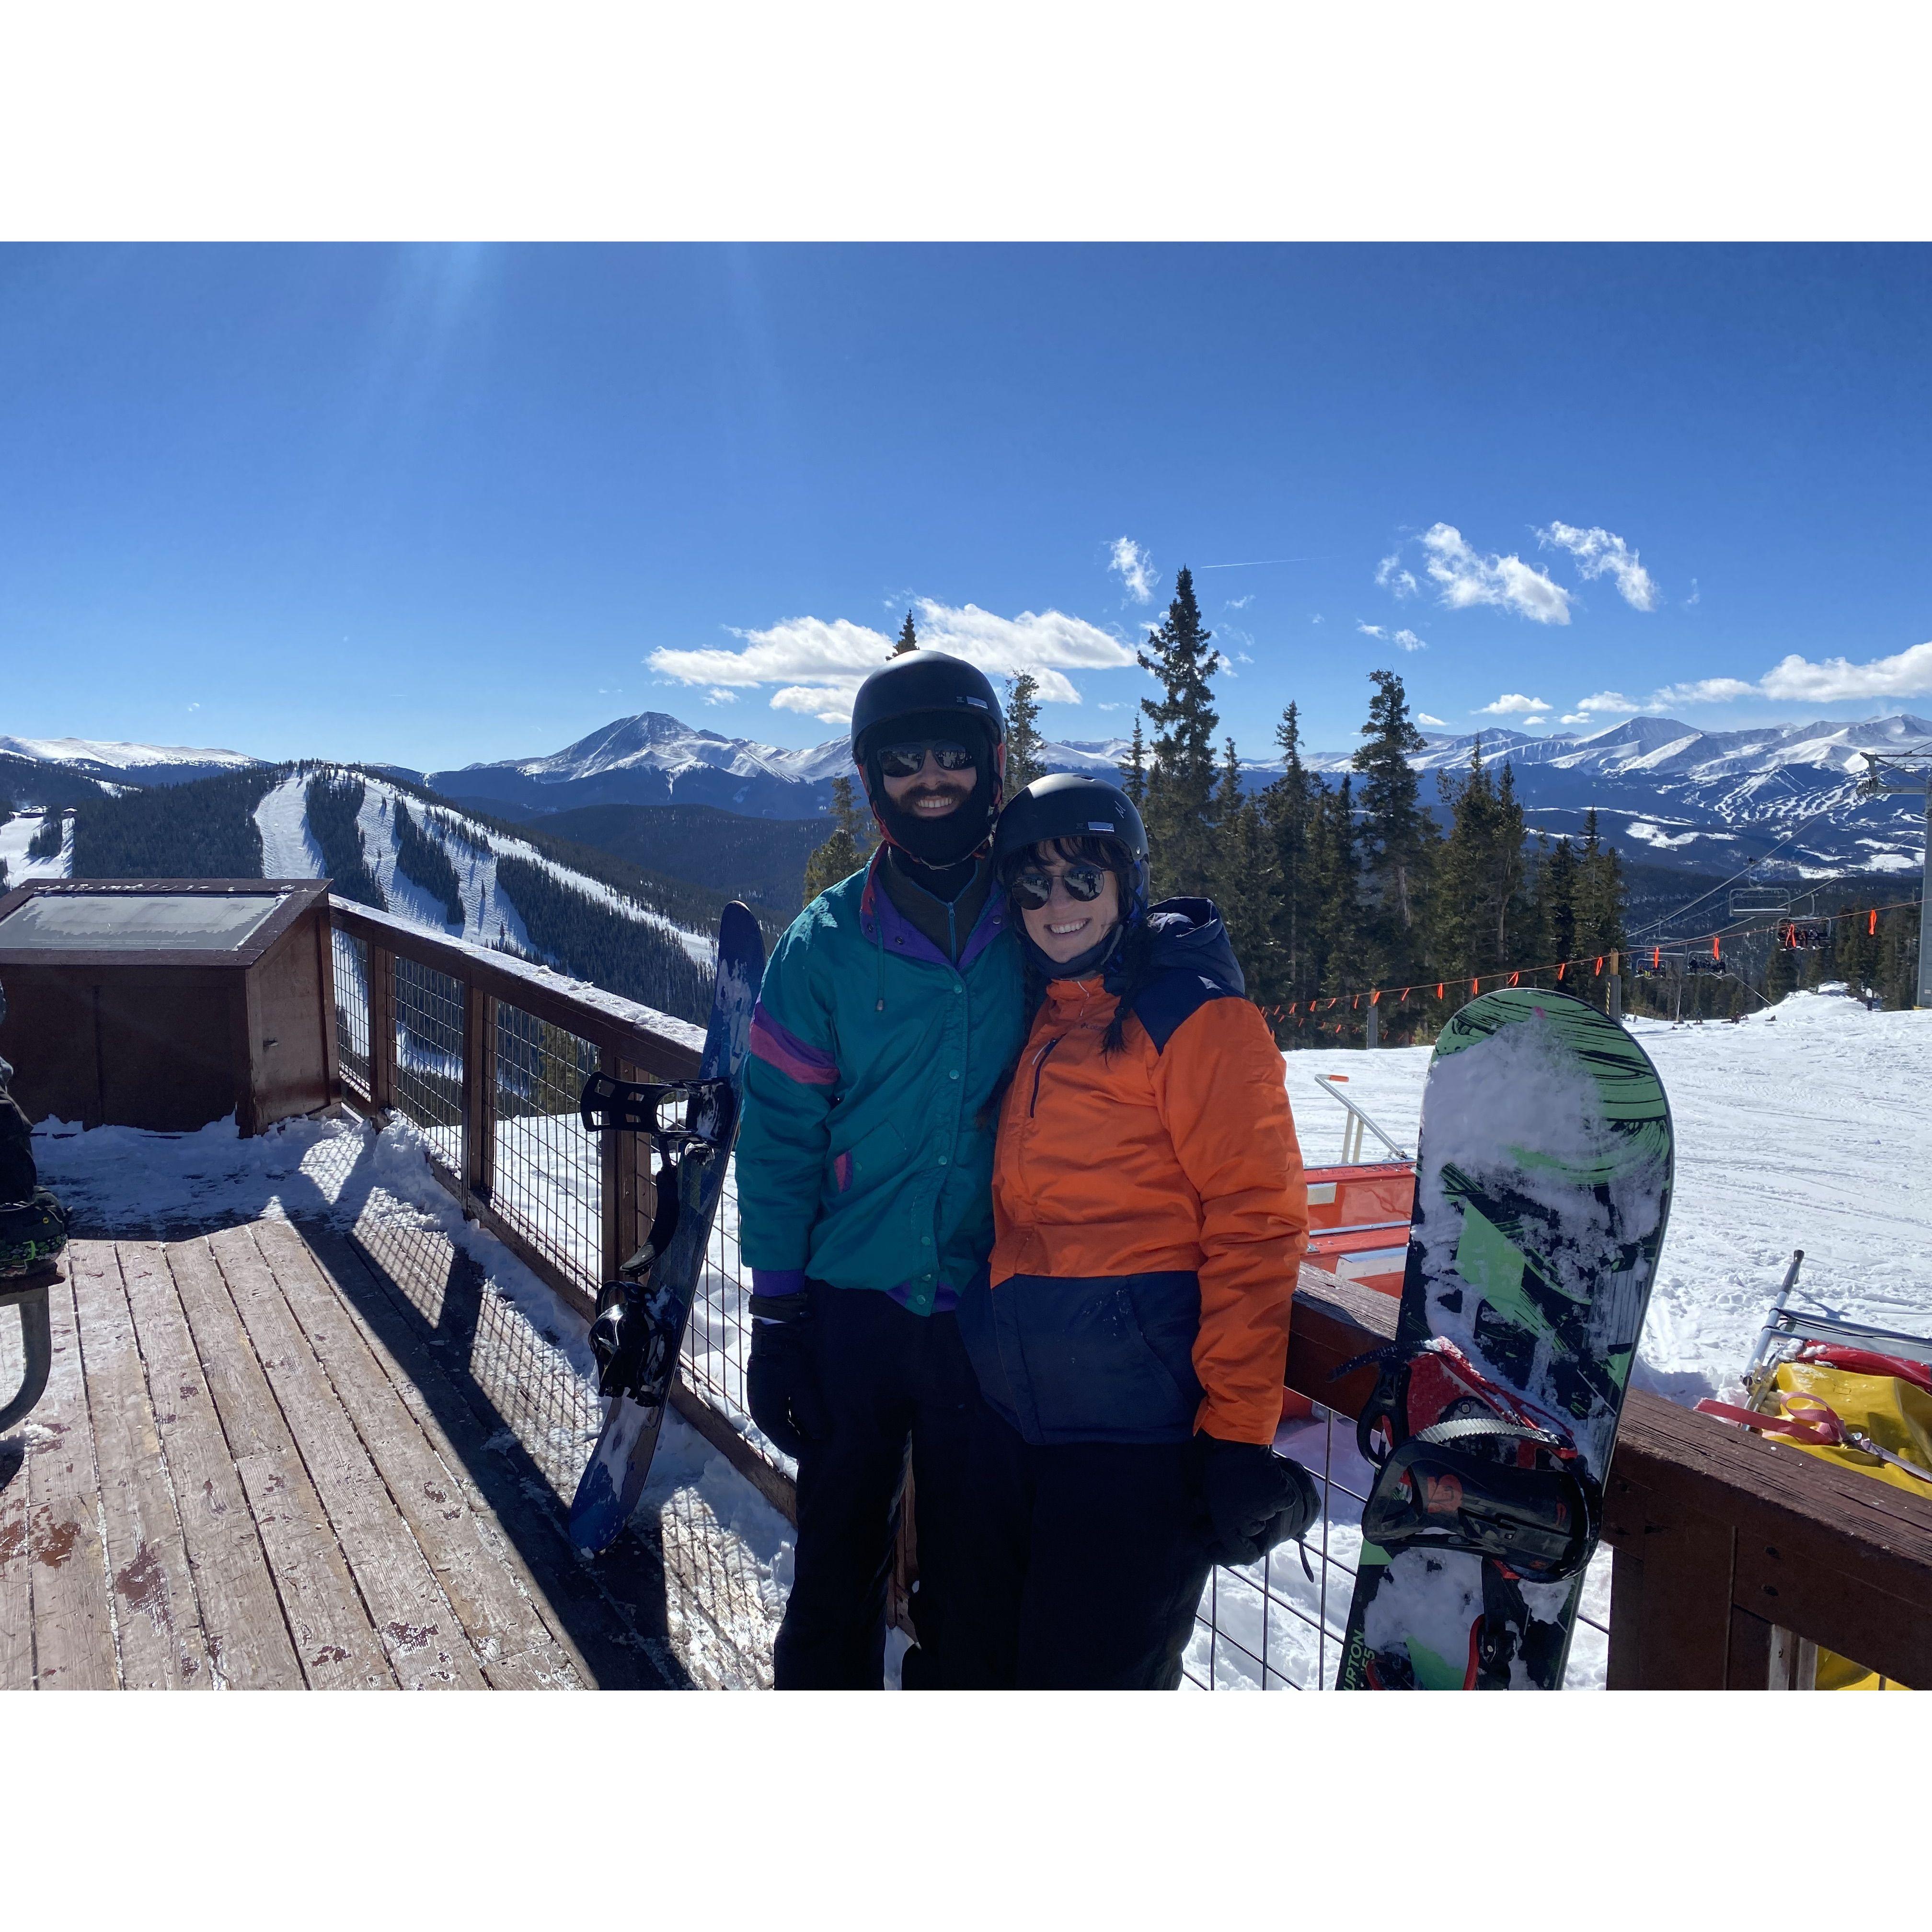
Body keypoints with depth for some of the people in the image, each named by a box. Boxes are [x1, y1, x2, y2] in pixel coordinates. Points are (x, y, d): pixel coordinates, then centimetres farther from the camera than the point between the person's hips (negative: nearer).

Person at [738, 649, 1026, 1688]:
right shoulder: (826, 945, -4)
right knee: (837, 1563, 15)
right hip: (852, 1302, 0)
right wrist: (775, 1318, -3)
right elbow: (781, 1135, -2)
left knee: (970, 1573, 15)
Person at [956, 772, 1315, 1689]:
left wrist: (1237, 1434, -17)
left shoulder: (1199, 1017, -9)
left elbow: (1254, 1226, -14)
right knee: (1006, 1662, 19)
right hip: (1012, 1412, 7)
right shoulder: (1039, 1019, 13)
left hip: (1135, 1431, -7)